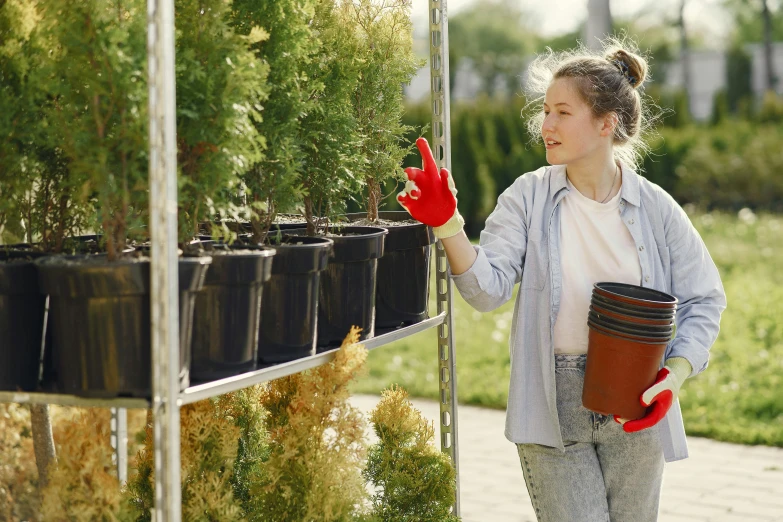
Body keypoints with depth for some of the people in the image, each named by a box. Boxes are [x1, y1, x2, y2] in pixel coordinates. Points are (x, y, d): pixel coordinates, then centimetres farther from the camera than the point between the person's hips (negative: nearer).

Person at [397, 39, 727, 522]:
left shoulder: (655, 208, -4)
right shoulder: (529, 197, -5)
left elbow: (704, 299, 2)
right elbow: (488, 288, -14)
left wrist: (674, 375, -12)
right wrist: (446, 223, -28)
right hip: (554, 407, -1)